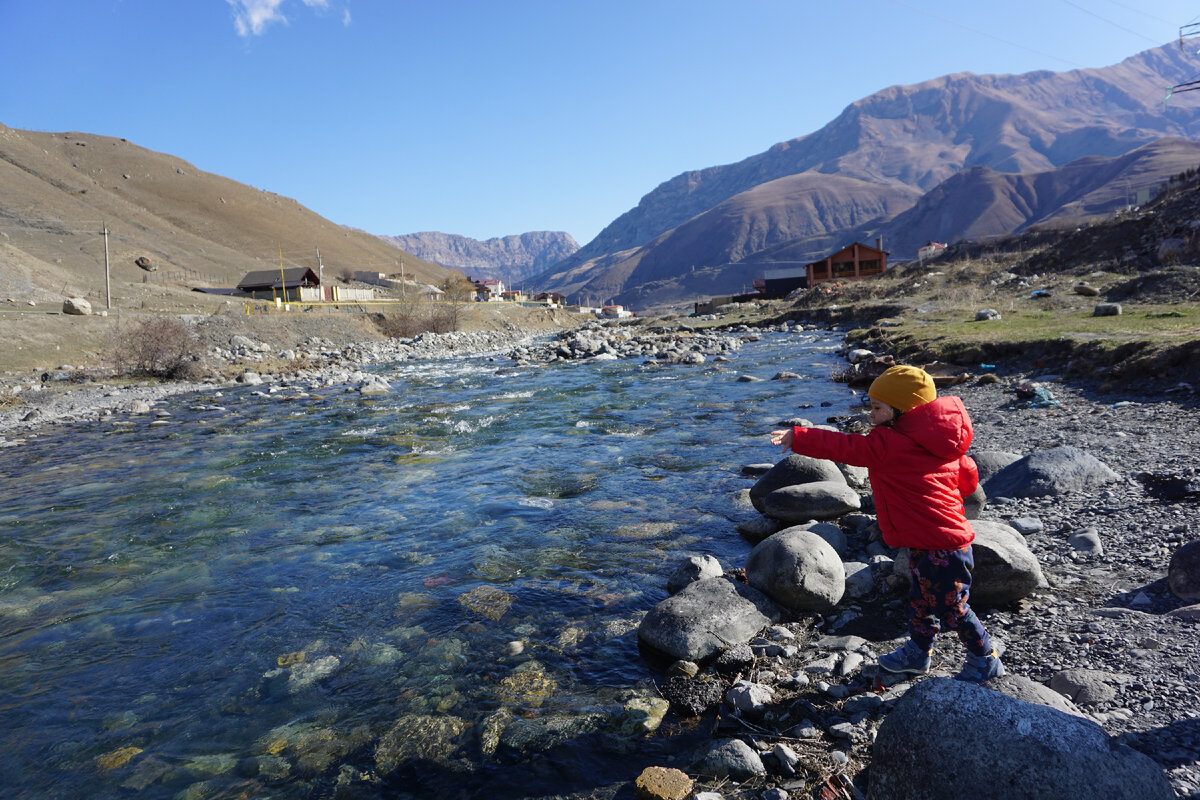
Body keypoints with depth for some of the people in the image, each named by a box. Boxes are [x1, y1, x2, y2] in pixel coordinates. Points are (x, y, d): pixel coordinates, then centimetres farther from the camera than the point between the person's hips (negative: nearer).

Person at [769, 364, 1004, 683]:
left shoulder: (889, 445, -20)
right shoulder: (942, 444, 8)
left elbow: (847, 447, -20)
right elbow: (968, 480, 15)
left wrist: (797, 438, -16)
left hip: (939, 549, -10)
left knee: (951, 607, 6)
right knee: (921, 600, 22)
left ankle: (985, 660, 24)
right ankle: (917, 652, 38)